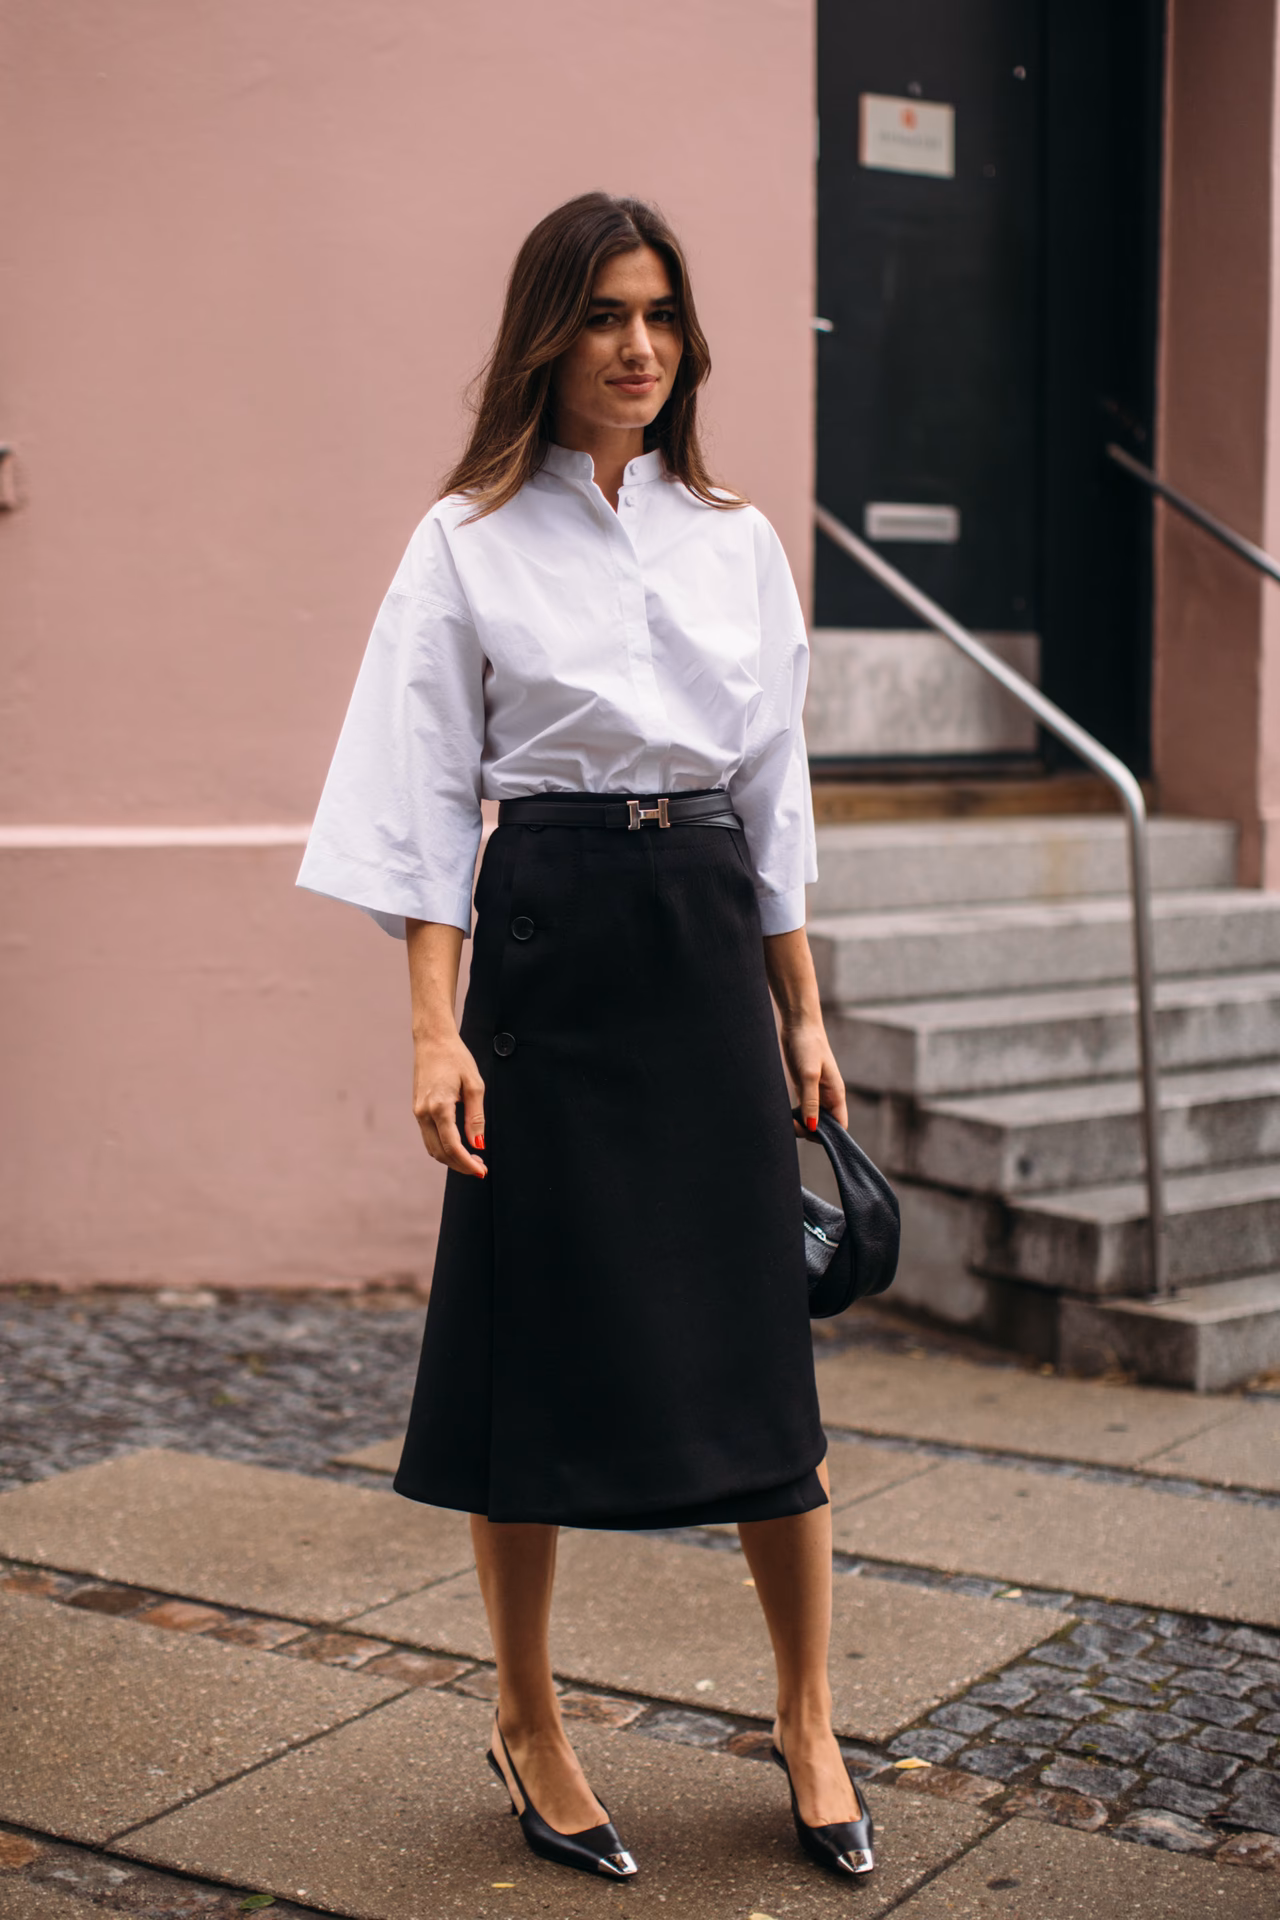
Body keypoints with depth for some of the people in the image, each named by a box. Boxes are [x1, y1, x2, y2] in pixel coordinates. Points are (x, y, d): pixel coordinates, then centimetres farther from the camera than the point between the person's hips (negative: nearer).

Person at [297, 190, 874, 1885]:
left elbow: (777, 794, 13)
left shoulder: (738, 541, 11)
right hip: (548, 948, -3)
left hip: (710, 952, 3)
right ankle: (529, 1726, 22)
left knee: (759, 1342, 4)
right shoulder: (470, 540, 0)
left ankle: (808, 1723, 21)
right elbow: (429, 796, -3)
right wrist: (436, 1028, -11)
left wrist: (804, 1016, 10)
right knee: (541, 1343, 3)